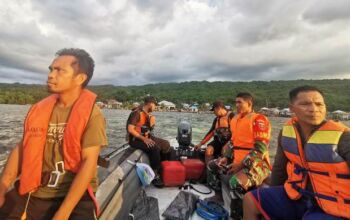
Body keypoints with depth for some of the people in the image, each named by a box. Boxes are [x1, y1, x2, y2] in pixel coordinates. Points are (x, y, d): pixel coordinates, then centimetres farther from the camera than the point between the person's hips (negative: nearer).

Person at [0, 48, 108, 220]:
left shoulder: (92, 114, -13)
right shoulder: (38, 110, 4)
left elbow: (89, 162, -18)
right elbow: (21, 149, 7)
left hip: (76, 194, -4)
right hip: (33, 192, 5)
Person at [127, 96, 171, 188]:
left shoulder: (148, 114, 8)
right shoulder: (136, 113, -18)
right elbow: (130, 129, -24)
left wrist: (152, 122, -9)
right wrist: (143, 139, -25)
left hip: (146, 137, 9)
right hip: (135, 139, -9)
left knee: (166, 144, 1)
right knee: (155, 148, -29)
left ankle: (163, 167, 12)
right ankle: (155, 175, -16)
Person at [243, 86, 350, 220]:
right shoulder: (287, 131, -6)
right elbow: (279, 167, 5)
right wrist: (273, 198, 16)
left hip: (333, 208, -5)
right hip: (297, 196, 5)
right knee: (251, 200, 2)